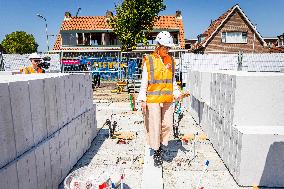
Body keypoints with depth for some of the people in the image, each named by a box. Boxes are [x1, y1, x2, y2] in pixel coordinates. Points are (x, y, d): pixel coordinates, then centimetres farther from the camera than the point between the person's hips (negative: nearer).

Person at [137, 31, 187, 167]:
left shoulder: (171, 60, 11)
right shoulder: (149, 60, -2)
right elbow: (144, 81, -1)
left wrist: (177, 93, 2)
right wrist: (142, 100, -6)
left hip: (168, 99, 4)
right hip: (153, 99, -4)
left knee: (168, 125, 5)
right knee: (154, 126, 2)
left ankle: (161, 147, 29)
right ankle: (156, 152, 21)